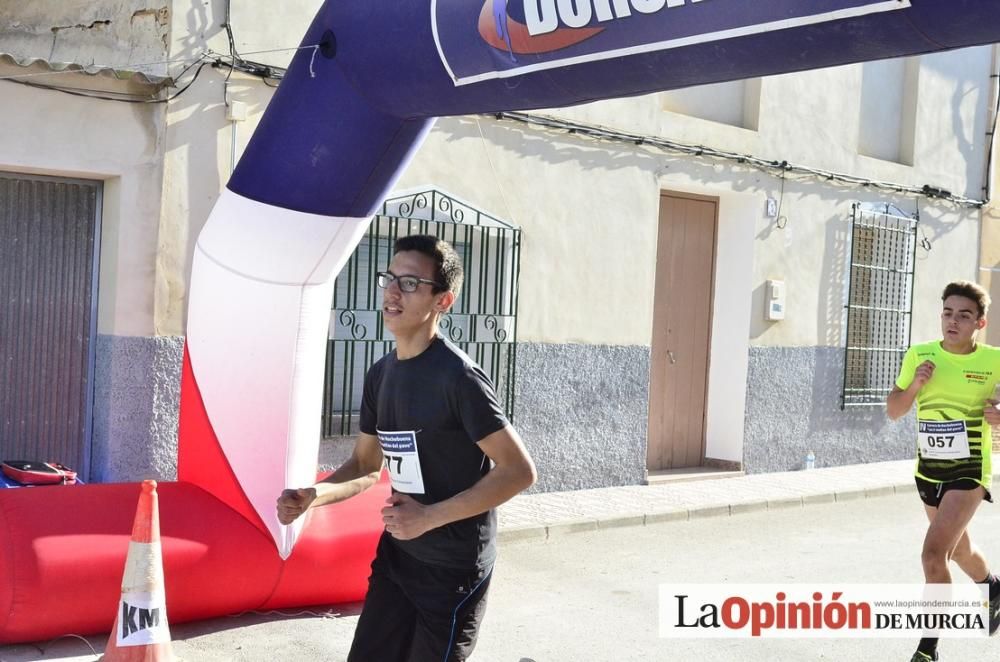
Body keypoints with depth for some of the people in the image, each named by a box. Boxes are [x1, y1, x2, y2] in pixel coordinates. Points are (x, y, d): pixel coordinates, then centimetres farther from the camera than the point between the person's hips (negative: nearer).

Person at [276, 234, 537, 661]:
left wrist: (429, 517, -22)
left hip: (453, 565, -7)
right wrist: (314, 495, -5)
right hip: (397, 554, 7)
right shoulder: (381, 374, 4)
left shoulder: (458, 377, -20)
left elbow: (519, 471, -21)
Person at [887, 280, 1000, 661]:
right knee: (957, 549, 25)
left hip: (969, 472, -5)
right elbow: (893, 412, 2)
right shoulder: (920, 356, -3)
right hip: (928, 469, 5)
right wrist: (914, 384, -16)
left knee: (934, 552, -20)